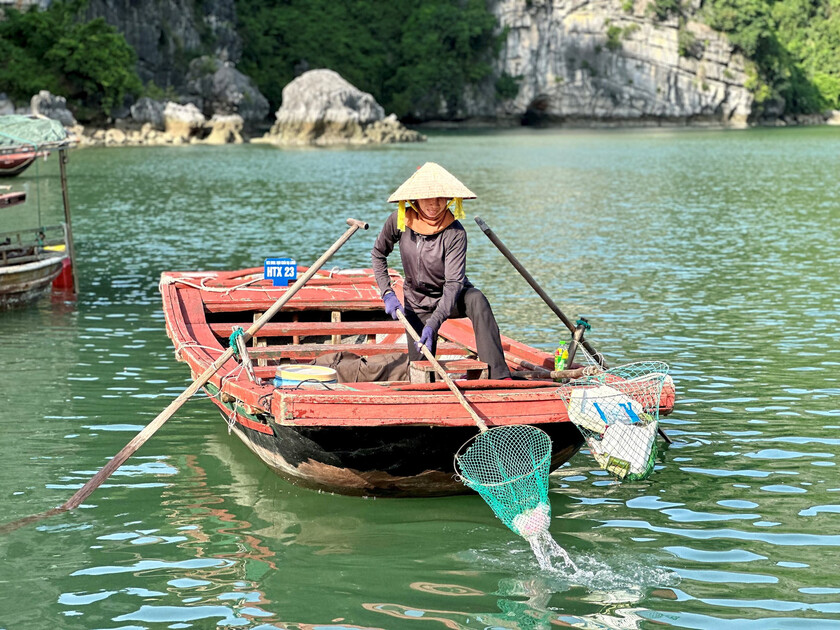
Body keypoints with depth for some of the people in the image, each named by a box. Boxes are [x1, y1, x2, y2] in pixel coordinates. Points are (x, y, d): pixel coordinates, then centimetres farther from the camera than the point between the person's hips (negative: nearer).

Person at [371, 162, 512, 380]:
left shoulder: (454, 233, -25)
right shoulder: (399, 221, -15)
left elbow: (454, 283, -31)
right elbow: (378, 254, 3)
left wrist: (433, 323, -43)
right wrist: (387, 293, -10)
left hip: (452, 298, -3)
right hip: (417, 303, 3)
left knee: (477, 300, -38)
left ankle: (498, 375, -43)